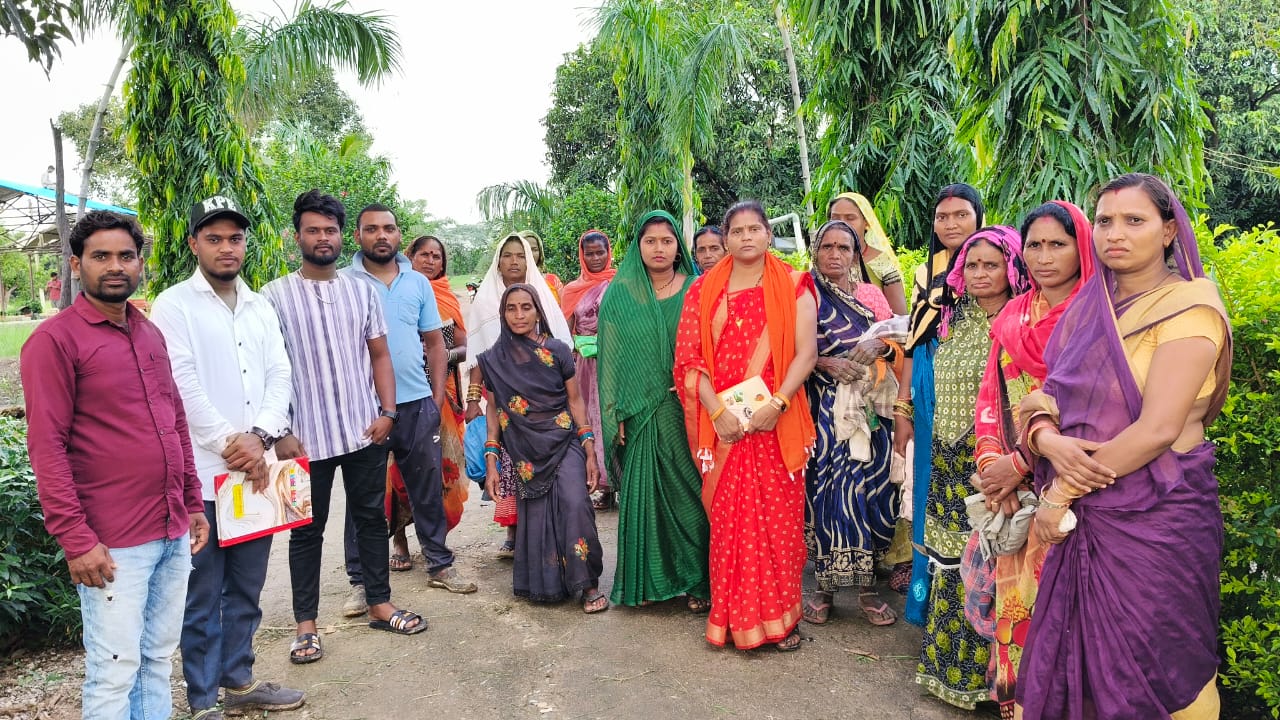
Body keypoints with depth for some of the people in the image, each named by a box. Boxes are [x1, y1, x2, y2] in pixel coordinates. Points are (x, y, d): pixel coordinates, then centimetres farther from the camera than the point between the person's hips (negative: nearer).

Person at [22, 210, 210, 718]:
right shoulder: (55, 339, -8)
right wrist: (76, 540, -16)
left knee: (159, 660, 15)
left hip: (174, 533, 6)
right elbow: (47, 447, -12)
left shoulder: (151, 334, 12)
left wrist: (193, 504, 15)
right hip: (113, 544, -6)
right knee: (115, 672, 3)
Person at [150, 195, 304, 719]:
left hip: (256, 469, 5)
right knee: (203, 596, 6)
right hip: (202, 474, -5)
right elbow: (183, 386, -12)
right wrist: (229, 445, -14)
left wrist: (258, 437, -11)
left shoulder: (260, 308, 12)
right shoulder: (173, 306, -4)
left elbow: (279, 376, 4)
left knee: (246, 590, 15)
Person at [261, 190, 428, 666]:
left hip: (366, 431, 3)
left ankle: (379, 604, 28)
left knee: (371, 518, 13)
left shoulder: (361, 291, 7)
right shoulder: (275, 295, -2)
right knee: (307, 530, 8)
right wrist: (279, 433, -9)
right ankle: (306, 623, 21)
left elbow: (379, 355, 9)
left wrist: (387, 412, -2)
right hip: (307, 436, -3)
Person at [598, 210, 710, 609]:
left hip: (687, 408, 0)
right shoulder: (620, 294, 5)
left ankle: (696, 580, 15)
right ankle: (646, 578, 18)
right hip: (640, 410, 1)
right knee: (643, 492, 5)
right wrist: (615, 414, -2)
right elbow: (611, 356, 4)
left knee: (690, 491, 2)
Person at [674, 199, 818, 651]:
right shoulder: (704, 291, 8)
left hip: (777, 423, -1)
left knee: (779, 519, 3)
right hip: (723, 424, 1)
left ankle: (780, 616, 17)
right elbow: (690, 358, 1)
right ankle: (734, 616, 18)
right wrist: (717, 412, -11)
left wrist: (777, 403, -17)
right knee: (728, 520, 4)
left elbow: (806, 351, -4)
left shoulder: (793, 287, 5)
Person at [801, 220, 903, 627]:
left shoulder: (871, 295, 14)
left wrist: (878, 346, -11)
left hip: (869, 408, 3)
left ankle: (867, 586, 12)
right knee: (824, 487, -5)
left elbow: (896, 341, 9)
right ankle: (824, 586, 8)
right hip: (823, 407, -3)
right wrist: (826, 363, -17)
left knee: (869, 486, 1)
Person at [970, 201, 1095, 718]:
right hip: (1013, 485, 5)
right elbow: (991, 398, 8)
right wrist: (992, 463, -6)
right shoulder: (1012, 317, 10)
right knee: (1015, 593, 9)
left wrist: (1022, 461, -14)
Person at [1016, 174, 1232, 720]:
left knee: (1151, 674, 8)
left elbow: (1157, 429, -20)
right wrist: (1048, 440, -17)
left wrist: (1061, 495, -15)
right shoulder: (1089, 308, 8)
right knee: (1074, 657, 15)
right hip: (1085, 511, 6)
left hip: (1157, 515, -6)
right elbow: (1046, 397, 6)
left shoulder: (1188, 307, -11)